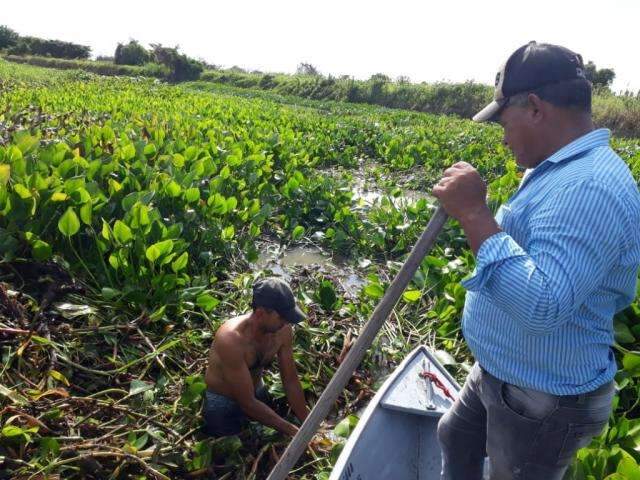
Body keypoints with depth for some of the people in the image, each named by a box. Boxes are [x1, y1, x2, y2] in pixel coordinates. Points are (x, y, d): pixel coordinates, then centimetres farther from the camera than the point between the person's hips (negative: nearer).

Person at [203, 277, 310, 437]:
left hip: (257, 393, 6)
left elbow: (291, 381, -10)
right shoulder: (231, 339, -39)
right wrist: (293, 431, -31)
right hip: (223, 403, -5)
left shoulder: (283, 330, -21)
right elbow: (247, 403, -33)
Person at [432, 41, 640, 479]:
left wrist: (474, 214, -37)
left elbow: (543, 306, -40)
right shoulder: (560, 168, 4)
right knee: (454, 439, 29)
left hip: (545, 403, -10)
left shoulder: (588, 187, -31)